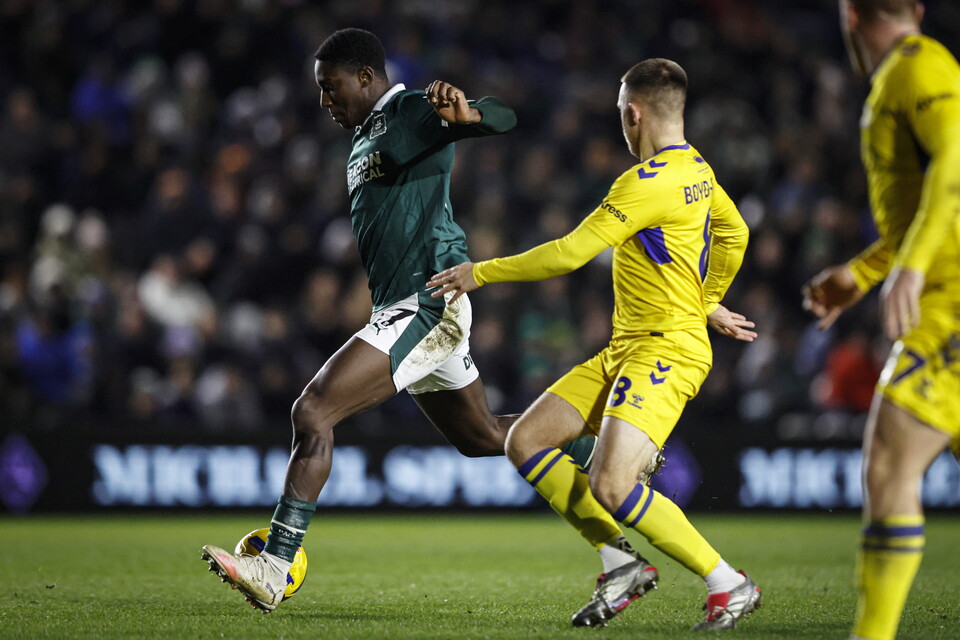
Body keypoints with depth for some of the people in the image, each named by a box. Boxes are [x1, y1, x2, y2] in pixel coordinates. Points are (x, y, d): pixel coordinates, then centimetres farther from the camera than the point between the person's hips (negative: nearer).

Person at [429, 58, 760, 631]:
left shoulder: (650, 181, -18)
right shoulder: (696, 168, 13)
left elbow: (571, 252, -17)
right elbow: (733, 235, 29)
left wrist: (482, 273, -6)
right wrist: (708, 303, 42)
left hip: (667, 350, -10)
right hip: (626, 349, 10)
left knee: (611, 485, -24)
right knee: (526, 442, 3)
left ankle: (730, 586, -10)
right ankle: (622, 563, 4)